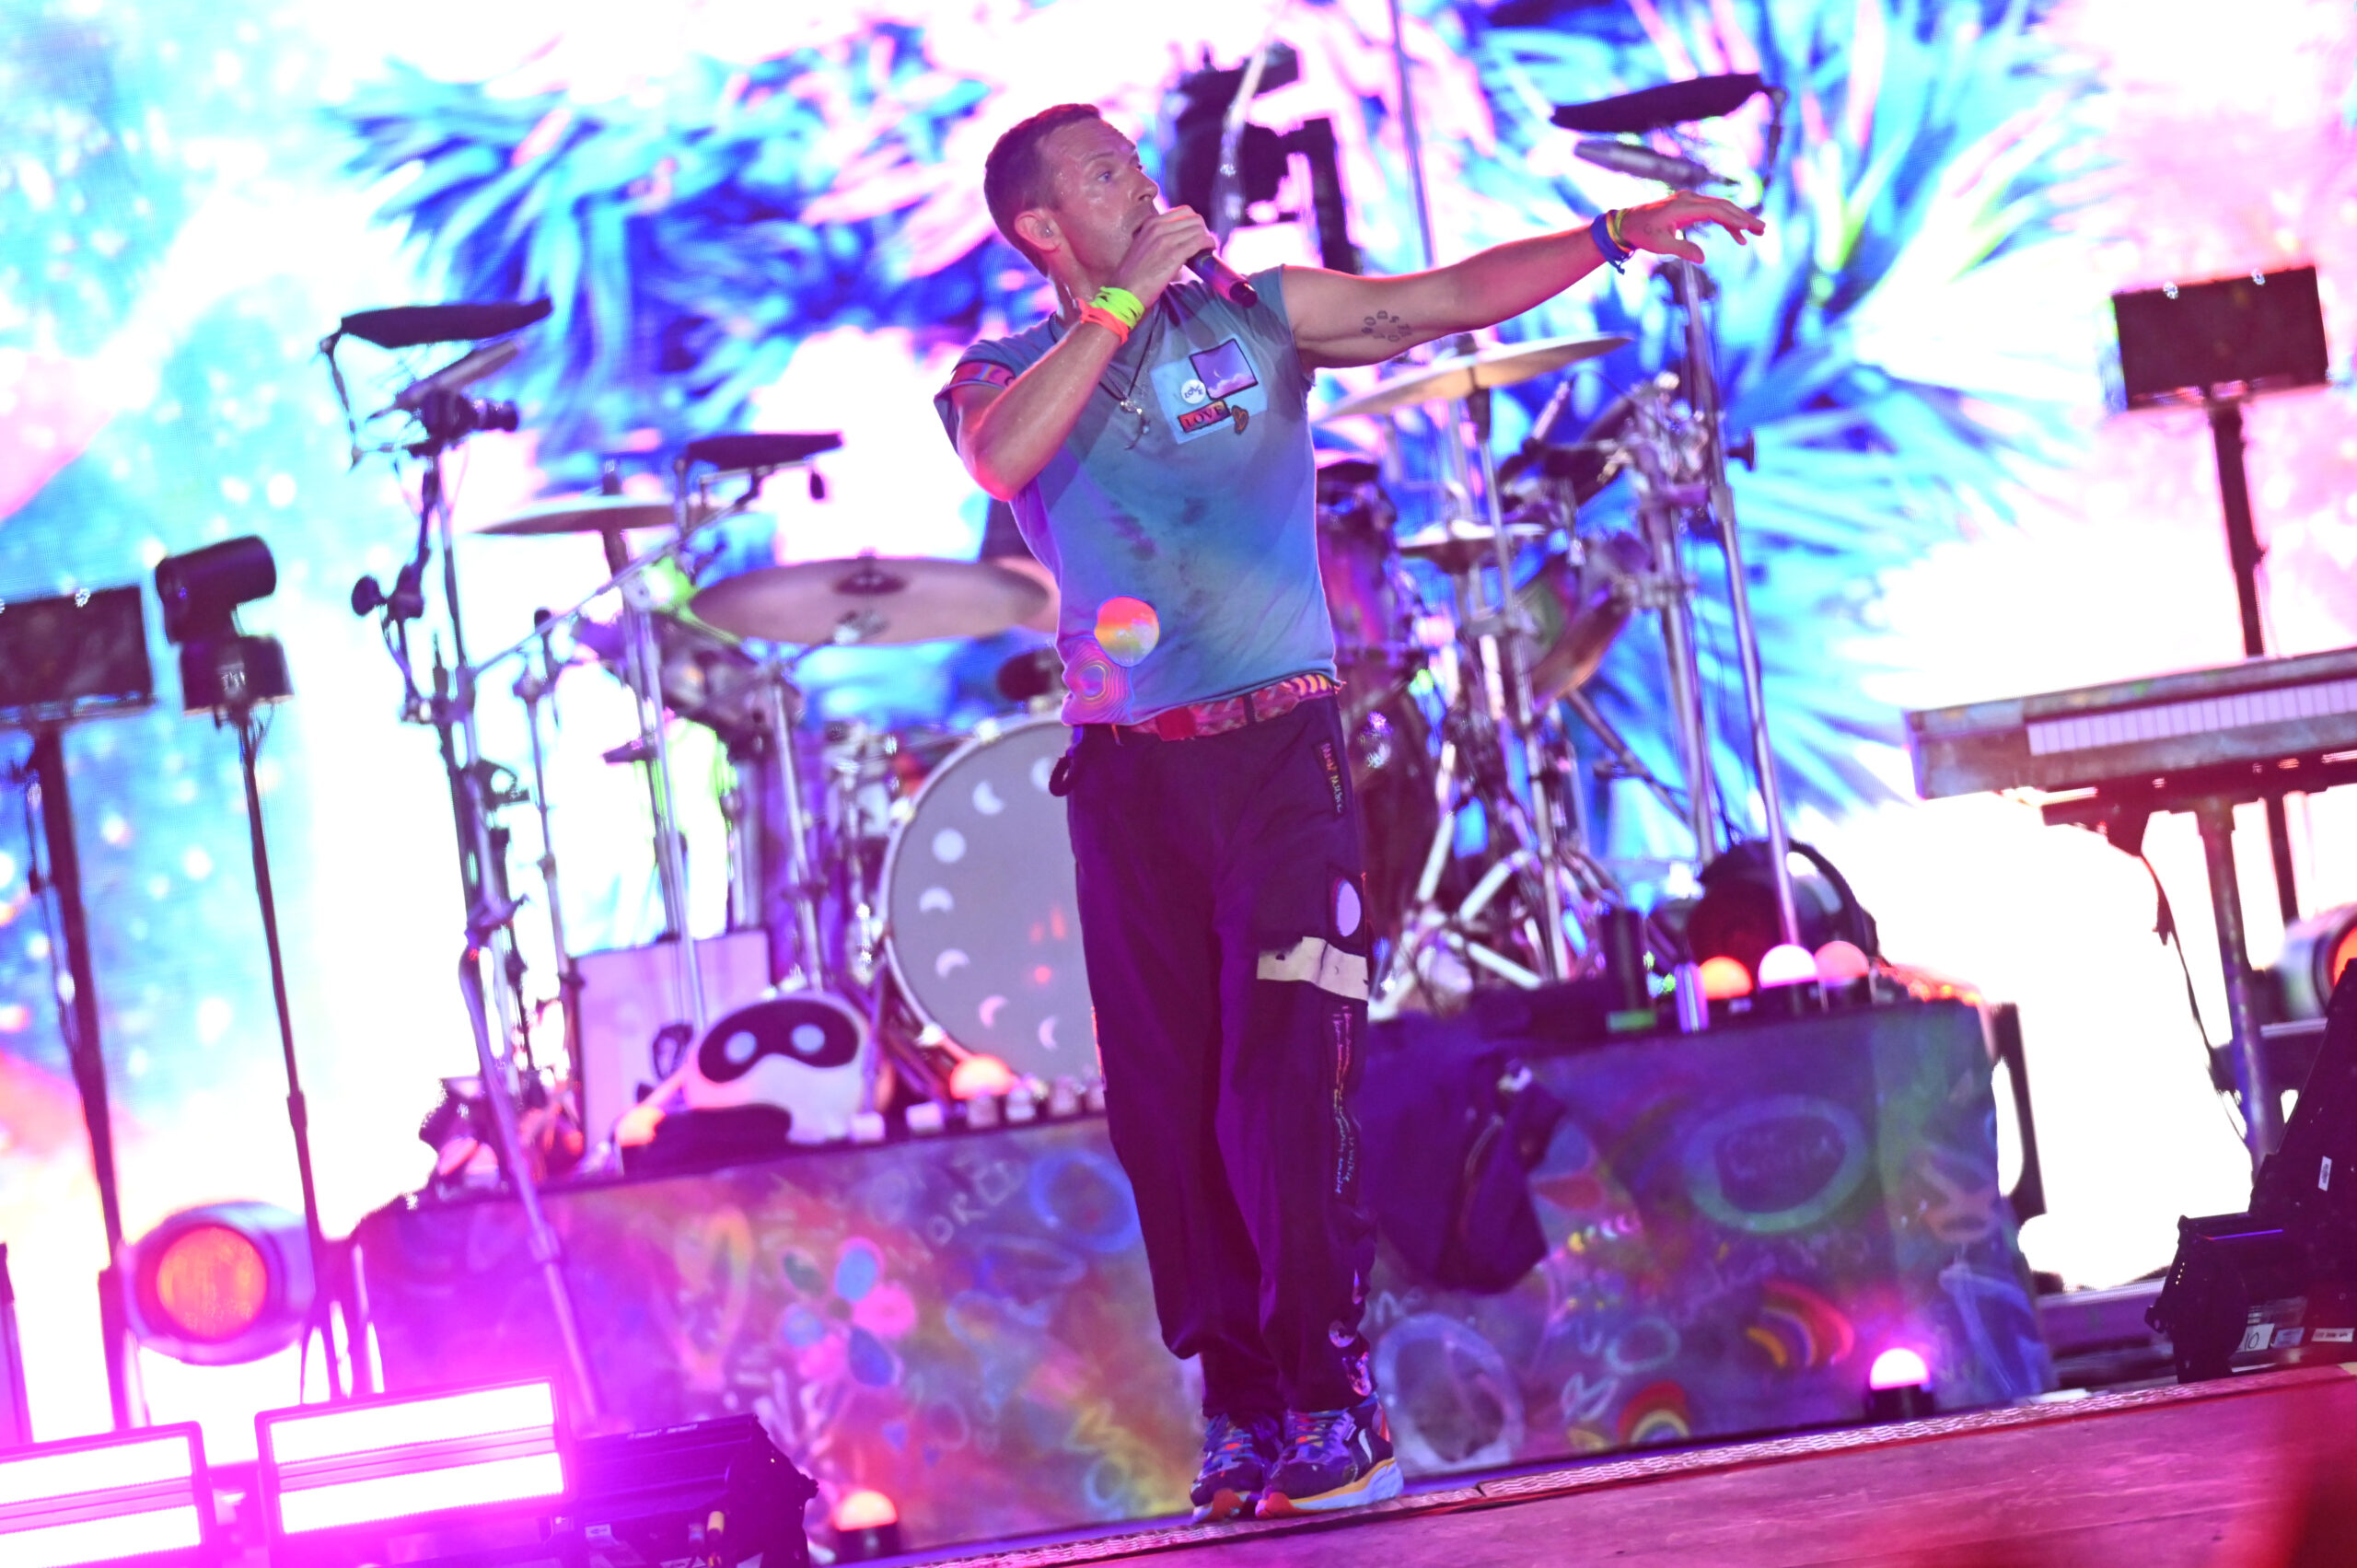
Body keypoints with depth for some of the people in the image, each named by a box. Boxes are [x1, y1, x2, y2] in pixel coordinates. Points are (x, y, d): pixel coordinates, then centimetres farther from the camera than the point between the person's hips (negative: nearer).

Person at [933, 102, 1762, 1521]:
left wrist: (1614, 235, -10)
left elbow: (1453, 298, 3)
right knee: (1170, 1107, 2)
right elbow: (1001, 459, -16)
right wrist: (1126, 297, -12)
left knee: (1287, 1077, -11)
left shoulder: (1257, 316, 10)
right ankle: (1245, 1410, 9)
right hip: (1130, 776, 1)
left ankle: (1332, 1403, -8)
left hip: (1277, 752, -1)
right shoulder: (1006, 377, 8)